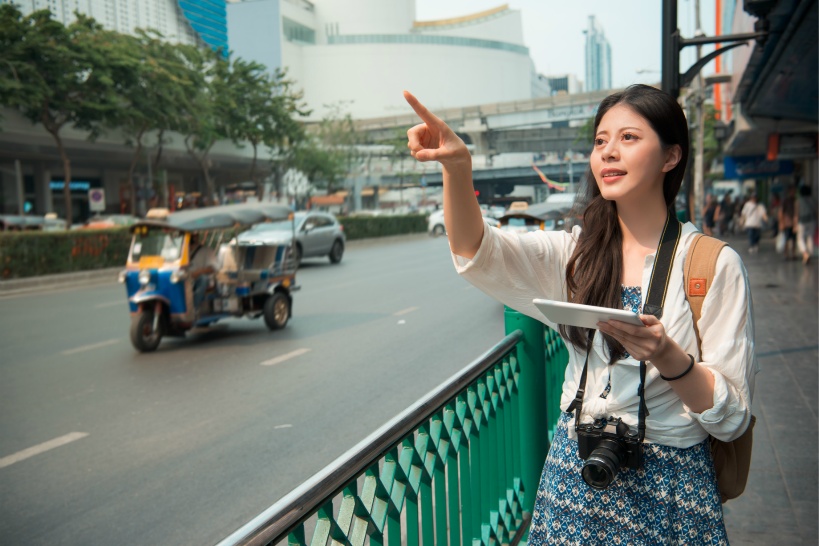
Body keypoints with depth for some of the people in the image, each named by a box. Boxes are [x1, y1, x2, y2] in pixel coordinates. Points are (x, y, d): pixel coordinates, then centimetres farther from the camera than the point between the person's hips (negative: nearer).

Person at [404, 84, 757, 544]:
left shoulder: (715, 265, -9)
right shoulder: (576, 253, 1)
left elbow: (733, 416, -10)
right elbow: (476, 252, -16)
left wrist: (666, 355, -28)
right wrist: (458, 165, -33)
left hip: (669, 489, -2)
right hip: (576, 470, 3)